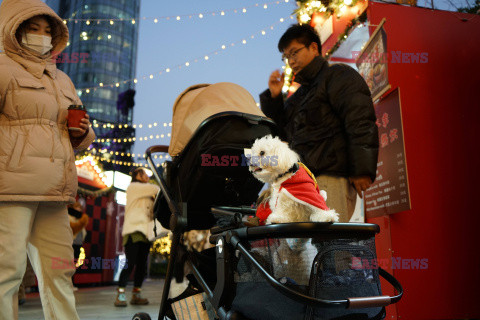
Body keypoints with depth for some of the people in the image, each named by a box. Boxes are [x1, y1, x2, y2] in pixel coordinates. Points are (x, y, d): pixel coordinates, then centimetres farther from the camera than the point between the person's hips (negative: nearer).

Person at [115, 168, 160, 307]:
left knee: (142, 265, 4)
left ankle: (136, 295, 9)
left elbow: (152, 213, 19)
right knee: (130, 263, -13)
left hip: (145, 232, 7)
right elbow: (155, 189, -8)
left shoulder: (147, 195, 27)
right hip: (133, 231, -7)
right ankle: (120, 295, -10)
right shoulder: (133, 187, 4)